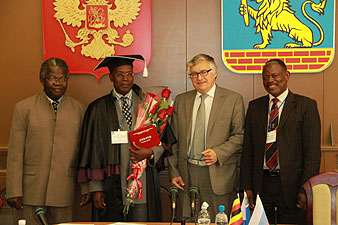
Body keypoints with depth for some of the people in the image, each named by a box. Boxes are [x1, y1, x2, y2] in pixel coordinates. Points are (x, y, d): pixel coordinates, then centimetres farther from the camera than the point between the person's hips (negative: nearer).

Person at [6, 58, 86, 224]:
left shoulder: (78, 109, 8)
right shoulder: (24, 108, 3)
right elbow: (15, 153, -1)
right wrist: (14, 191, -7)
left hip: (63, 192, 1)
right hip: (30, 192, -1)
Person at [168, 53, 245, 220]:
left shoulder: (233, 99, 1)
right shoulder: (181, 100, 11)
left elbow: (239, 135, -1)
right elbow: (174, 140, 11)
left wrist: (218, 153, -15)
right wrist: (174, 173, 5)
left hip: (217, 174, -3)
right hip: (187, 173, 3)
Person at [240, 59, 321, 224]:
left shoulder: (306, 105, -1)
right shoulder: (254, 106, 10)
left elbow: (313, 151, -5)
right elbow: (248, 150, 10)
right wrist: (246, 186, 3)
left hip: (291, 184, -3)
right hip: (261, 184, 3)